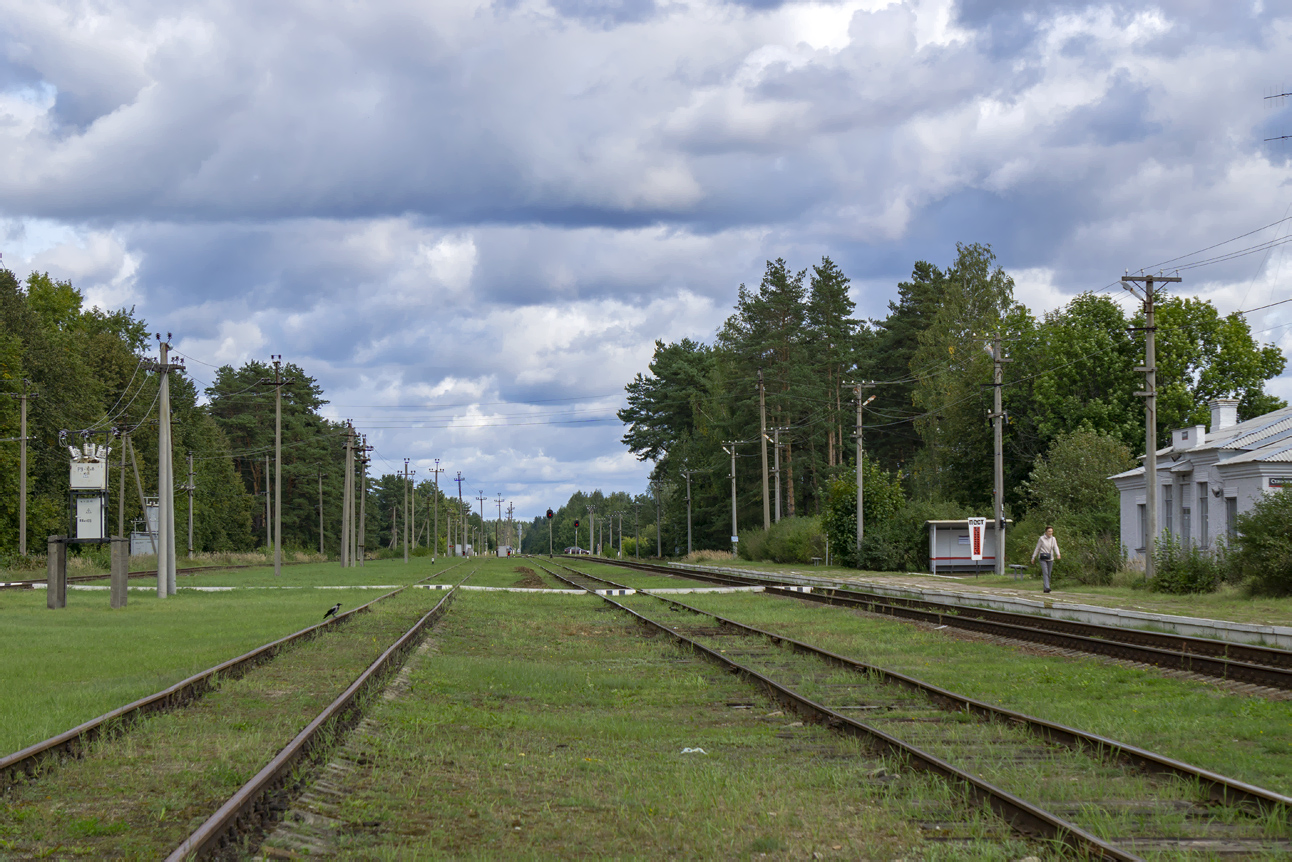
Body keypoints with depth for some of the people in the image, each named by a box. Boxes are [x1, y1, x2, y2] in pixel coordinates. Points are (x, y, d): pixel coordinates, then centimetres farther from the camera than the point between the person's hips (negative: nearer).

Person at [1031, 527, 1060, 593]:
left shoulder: (1053, 539, 6)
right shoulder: (1041, 539, -2)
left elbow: (1056, 548, -6)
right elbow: (1037, 548, 3)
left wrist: (1058, 554, -25)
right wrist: (1033, 557, 4)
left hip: (1050, 558, 4)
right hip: (1043, 558, -4)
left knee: (1048, 574, 8)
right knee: (1045, 573, -17)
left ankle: (1045, 588, 17)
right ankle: (1047, 587, -26)